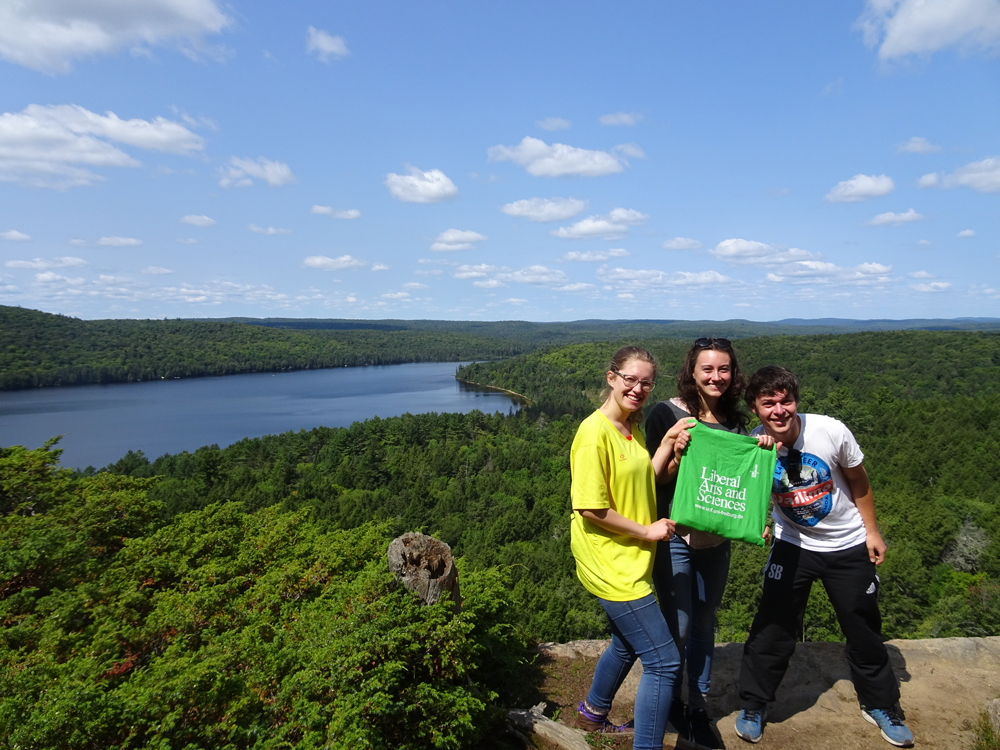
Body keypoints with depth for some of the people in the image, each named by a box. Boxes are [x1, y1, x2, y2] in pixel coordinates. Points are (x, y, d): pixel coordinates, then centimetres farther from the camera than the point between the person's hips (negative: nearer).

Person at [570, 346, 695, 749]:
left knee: (627, 643, 27)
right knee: (664, 661, -4)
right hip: (610, 563, -10)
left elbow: (642, 482, 7)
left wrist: (668, 443, -3)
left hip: (630, 560, 10)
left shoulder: (632, 428, 7)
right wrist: (647, 531, -14)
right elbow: (591, 508, -22)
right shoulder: (595, 432, -21)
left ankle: (593, 714, 50)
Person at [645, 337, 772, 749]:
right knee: (678, 628, 3)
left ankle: (698, 707, 34)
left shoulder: (735, 420, 4)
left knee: (704, 623, 16)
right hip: (675, 538, -5)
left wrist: (760, 452, -7)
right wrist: (676, 455, -29)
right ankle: (673, 703, 29)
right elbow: (653, 481, -12)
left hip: (716, 539, 5)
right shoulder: (666, 414, -14)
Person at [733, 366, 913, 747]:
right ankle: (753, 706, 19)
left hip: (849, 547, 0)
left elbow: (858, 481, -4)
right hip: (793, 546, 0)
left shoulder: (831, 431, -22)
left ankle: (880, 704, 39)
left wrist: (872, 531, 3)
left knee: (864, 629, 14)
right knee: (772, 627, -2)